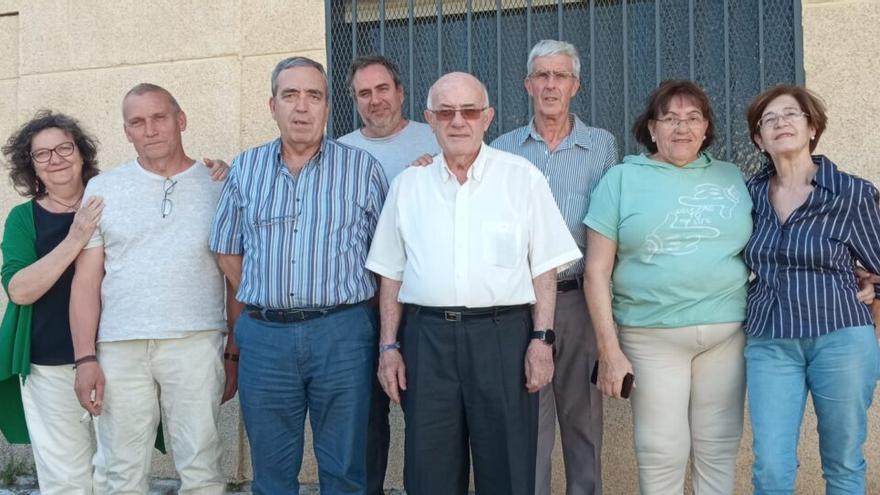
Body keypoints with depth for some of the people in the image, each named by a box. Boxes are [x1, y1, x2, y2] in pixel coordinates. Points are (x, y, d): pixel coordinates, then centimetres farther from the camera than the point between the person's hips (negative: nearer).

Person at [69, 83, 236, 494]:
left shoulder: (217, 186, 7)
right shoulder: (102, 189, 10)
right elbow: (86, 279, 7)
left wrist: (236, 355, 5)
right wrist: (85, 358, -1)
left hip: (195, 343, -1)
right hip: (119, 350, 2)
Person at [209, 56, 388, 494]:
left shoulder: (362, 168, 2)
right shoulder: (245, 169, 9)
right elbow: (228, 251, 15)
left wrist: (346, 305, 2)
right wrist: (264, 303, 8)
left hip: (343, 333, -2)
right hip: (264, 337, 2)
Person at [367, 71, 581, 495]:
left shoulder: (522, 178, 3)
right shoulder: (408, 185, 10)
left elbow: (544, 268, 2)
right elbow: (391, 273, 11)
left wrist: (542, 338, -7)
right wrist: (388, 346, 6)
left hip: (502, 334, -2)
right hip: (427, 336, 2)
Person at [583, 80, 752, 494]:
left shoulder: (731, 177, 12)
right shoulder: (622, 179, 3)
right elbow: (597, 271, -1)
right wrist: (609, 351, -7)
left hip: (728, 333, 3)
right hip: (652, 337, -3)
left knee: (719, 451, 9)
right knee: (662, 455, 0)